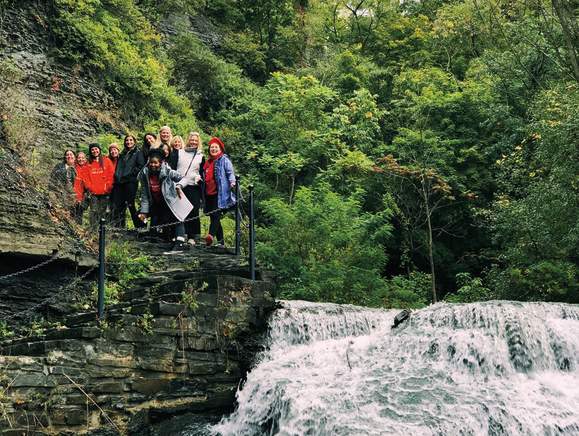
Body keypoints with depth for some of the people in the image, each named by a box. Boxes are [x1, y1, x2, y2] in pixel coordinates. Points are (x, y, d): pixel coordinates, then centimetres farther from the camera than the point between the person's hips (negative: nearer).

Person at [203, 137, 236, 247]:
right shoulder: (208, 162, 22)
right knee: (213, 217, 7)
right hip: (209, 193, 8)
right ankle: (221, 241, 12)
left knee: (216, 215, -20)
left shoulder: (224, 160, 2)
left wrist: (232, 182, -24)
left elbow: (230, 173, -9)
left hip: (220, 193, -8)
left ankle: (211, 235, -34)